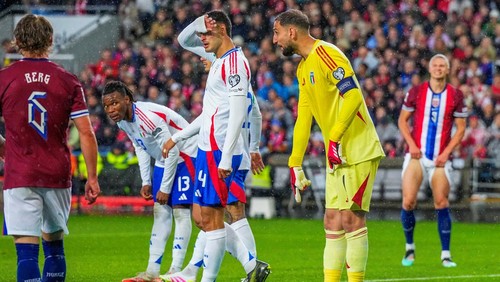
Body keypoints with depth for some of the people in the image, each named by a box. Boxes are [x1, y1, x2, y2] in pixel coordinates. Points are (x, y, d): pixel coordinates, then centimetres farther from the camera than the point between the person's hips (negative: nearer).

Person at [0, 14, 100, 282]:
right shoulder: (68, 81, 1)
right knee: (53, 243, 18)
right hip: (58, 176, 2)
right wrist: (92, 178, 5)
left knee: (27, 249, -6)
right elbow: (86, 133, -2)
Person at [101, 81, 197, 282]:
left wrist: (165, 188, -21)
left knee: (180, 210, -11)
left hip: (185, 155, -9)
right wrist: (146, 182, 3)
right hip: (163, 161, 9)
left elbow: (172, 152, -28)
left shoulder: (149, 118, -33)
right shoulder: (122, 120, -6)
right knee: (160, 212, 8)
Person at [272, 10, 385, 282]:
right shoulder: (303, 68, 18)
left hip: (358, 152, -9)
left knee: (351, 218, -10)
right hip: (337, 156, 9)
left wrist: (335, 138, -26)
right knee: (333, 223, 6)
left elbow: (353, 96, -22)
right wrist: (295, 164, 19)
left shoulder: (326, 54, -12)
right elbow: (303, 118, 21)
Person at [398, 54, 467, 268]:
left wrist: (446, 152, -7)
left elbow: (461, 128, 4)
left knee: (442, 204, -4)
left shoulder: (456, 96, 1)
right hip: (416, 155, 0)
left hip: (440, 158, 0)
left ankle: (445, 255, 3)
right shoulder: (416, 92, 2)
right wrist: (411, 144, -7)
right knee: (408, 202, -9)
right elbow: (402, 120, 8)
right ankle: (409, 248, 10)